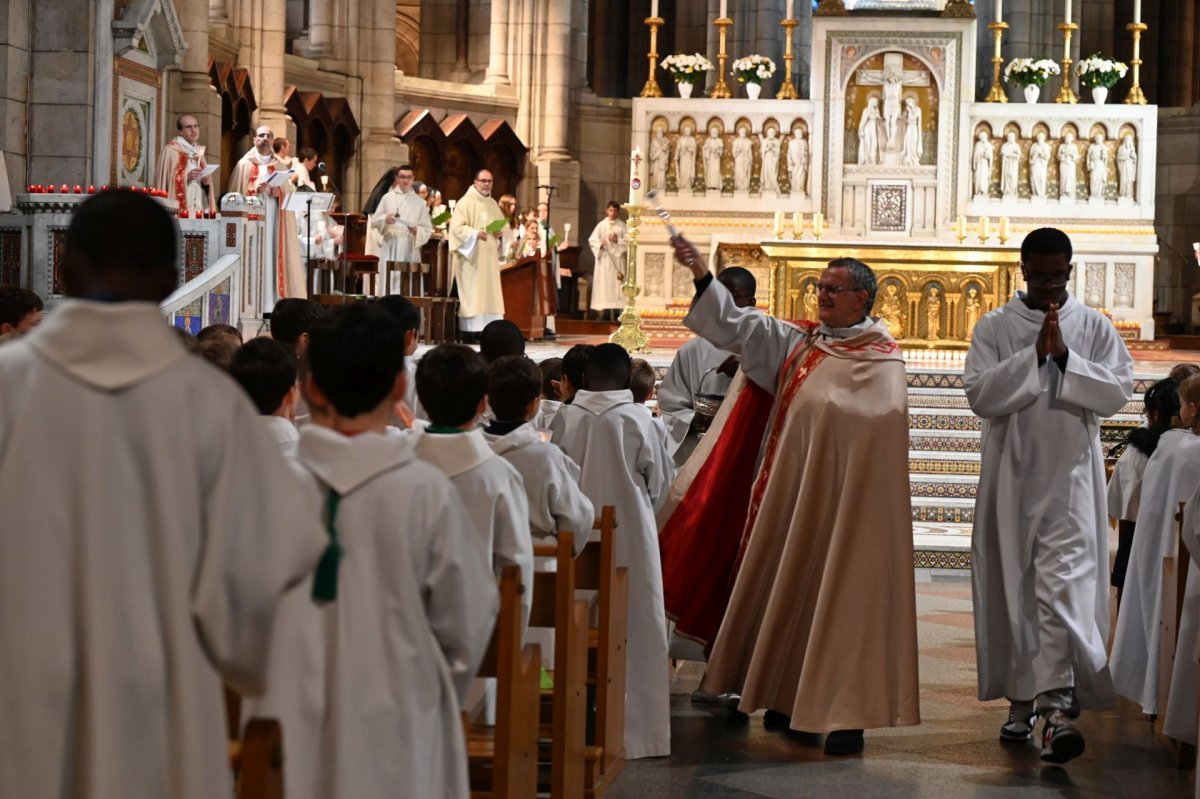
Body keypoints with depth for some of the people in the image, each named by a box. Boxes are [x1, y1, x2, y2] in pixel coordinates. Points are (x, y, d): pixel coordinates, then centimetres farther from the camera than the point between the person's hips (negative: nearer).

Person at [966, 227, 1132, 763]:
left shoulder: (1095, 327, 6)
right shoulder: (994, 327, 6)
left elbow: (1118, 391, -4)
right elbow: (979, 393, -7)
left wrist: (1066, 357, -15)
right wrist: (1035, 354, -15)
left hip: (1070, 475, -2)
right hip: (1011, 472, 2)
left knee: (1063, 585, -14)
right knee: (1013, 587, 6)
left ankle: (1057, 703, -21)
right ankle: (1022, 699, 18)